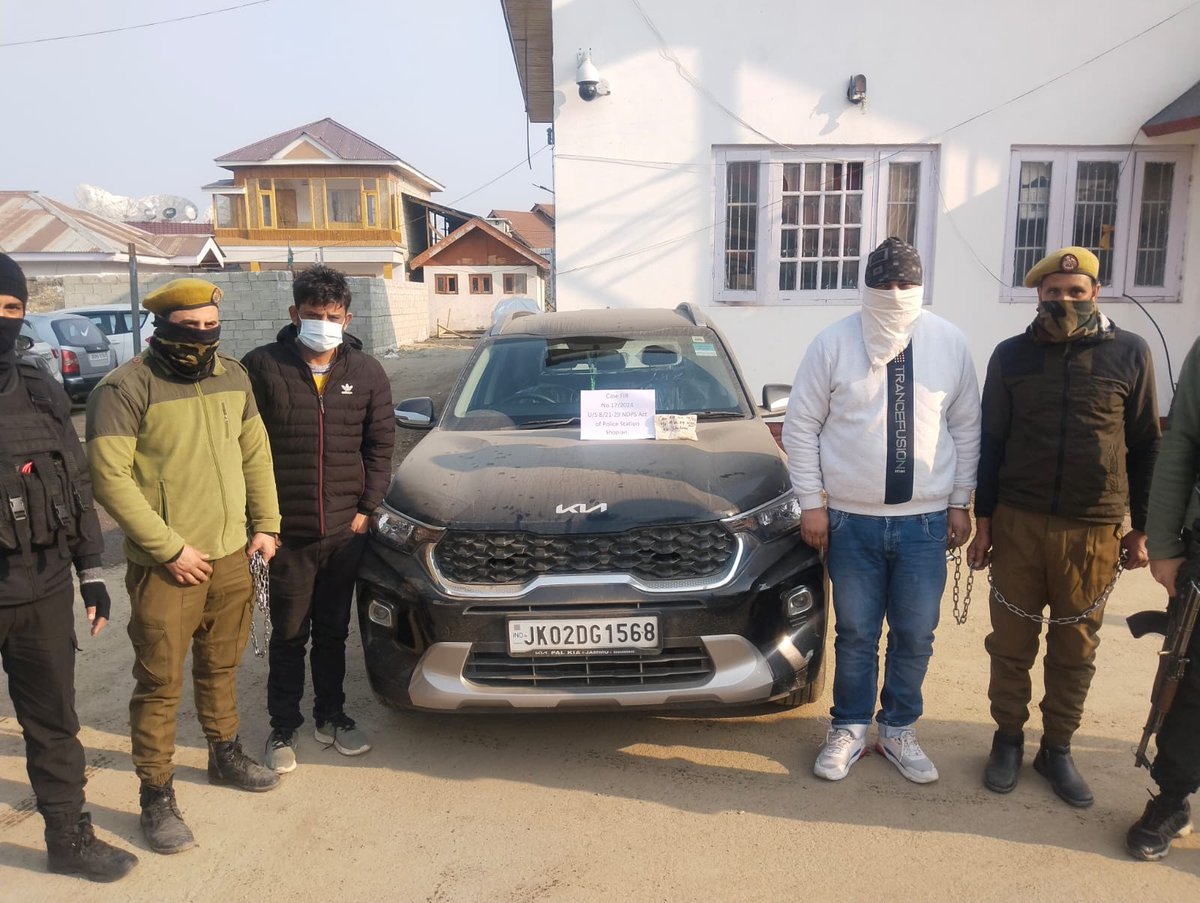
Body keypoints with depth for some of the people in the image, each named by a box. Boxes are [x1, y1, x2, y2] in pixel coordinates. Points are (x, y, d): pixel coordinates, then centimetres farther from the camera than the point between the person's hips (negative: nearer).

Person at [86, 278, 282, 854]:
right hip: (166, 567, -6)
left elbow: (255, 453, 13)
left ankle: (225, 754, 40)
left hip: (231, 554, 6)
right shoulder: (126, 388, -13)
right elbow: (109, 477, -17)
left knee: (221, 665, 21)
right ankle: (157, 796, 20)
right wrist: (168, 548, -18)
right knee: (161, 683, 4)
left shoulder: (232, 376, 6)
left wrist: (265, 524, 6)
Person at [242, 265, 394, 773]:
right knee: (289, 634, 9)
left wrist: (367, 508, 0)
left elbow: (380, 444, 6)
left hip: (346, 528, 3)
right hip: (288, 529, -2)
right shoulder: (262, 367, -6)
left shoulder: (366, 372, 2)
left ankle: (331, 716, 32)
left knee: (334, 630, 16)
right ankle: (283, 728, 25)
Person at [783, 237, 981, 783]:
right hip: (853, 520, -1)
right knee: (856, 634, 10)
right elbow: (800, 426, -2)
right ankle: (849, 731, 29)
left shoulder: (949, 343, 0)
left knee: (915, 636, 11)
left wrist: (960, 503, 6)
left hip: (925, 521, 2)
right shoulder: (833, 344, -6)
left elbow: (965, 427, 8)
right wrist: (810, 503, -5)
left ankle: (899, 731, 32)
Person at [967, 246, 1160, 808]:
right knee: (1011, 641, 9)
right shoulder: (1012, 355, 3)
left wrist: (1141, 529, 5)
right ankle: (1008, 738, 26)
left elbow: (1145, 447, 6)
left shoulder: (1130, 354, 1)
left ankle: (1057, 748, 27)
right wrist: (983, 521, 4)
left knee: (1075, 649, 10)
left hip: (1093, 530, 0)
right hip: (1018, 523, 1)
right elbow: (990, 443, 6)